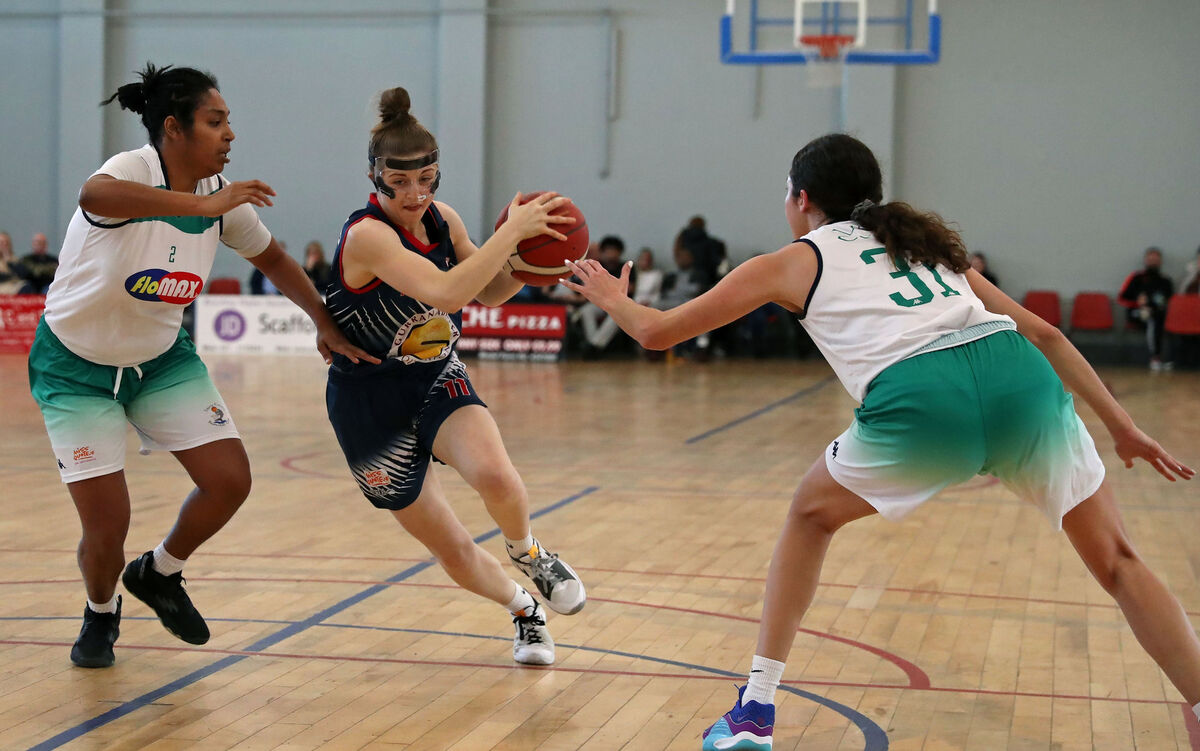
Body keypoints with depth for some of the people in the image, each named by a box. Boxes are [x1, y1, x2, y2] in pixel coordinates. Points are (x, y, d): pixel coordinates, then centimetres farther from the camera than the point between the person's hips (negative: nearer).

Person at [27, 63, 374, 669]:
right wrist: (203, 204, -57)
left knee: (230, 481, -7)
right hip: (77, 366, -6)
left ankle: (159, 574, 22)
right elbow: (94, 194, -54)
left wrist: (325, 322, 3)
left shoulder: (222, 195, -8)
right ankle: (101, 613, 27)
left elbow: (272, 257, 11)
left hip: (162, 358, 6)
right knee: (107, 524, -8)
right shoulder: (135, 170, -27)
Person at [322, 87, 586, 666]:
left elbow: (488, 294, 10)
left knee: (495, 476, -28)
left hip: (438, 380, 4)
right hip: (373, 404, -4)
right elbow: (445, 292, -39)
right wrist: (511, 230, -35)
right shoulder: (367, 235, -25)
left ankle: (527, 553, 5)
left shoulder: (441, 220, -4)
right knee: (453, 552, 1)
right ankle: (523, 610, 32)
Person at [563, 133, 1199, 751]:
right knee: (1116, 561, 17)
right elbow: (1042, 333, 27)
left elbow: (657, 331, 29)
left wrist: (612, 297, 50)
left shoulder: (792, 262, 24)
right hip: (1020, 376, 3)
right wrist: (1121, 426, 30)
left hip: (918, 402, -3)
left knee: (811, 515, 25)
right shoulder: (925, 245, 34)